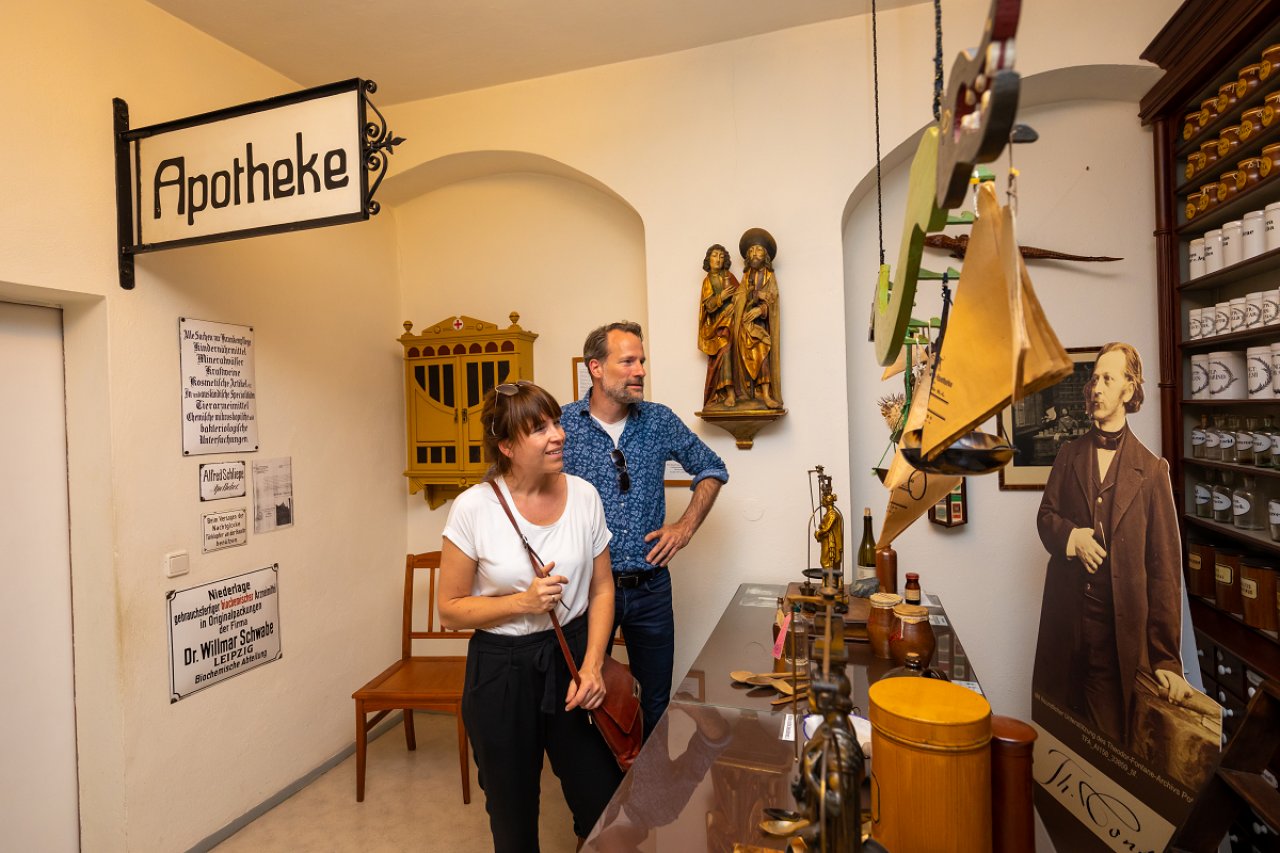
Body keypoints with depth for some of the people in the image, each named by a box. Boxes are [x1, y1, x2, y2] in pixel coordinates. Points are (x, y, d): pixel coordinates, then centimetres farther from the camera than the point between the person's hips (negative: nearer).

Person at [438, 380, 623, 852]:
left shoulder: (584, 495, -7)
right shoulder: (474, 507, -16)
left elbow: (601, 588, 2)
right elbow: (450, 608, -8)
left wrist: (592, 665, -7)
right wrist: (523, 602, -21)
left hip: (573, 657, 2)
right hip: (501, 669, -2)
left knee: (604, 804, 12)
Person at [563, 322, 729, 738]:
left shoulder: (660, 420, -1)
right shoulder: (563, 424, -9)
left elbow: (712, 469, 11)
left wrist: (686, 525, 2)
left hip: (650, 586, 2)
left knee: (657, 701, 17)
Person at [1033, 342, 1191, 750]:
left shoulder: (1152, 469, -3)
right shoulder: (1069, 455, 8)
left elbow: (1165, 567, -6)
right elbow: (1045, 515, 12)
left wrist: (1167, 659, -10)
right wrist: (1071, 536, -13)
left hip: (1120, 627, -3)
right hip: (1065, 620, 3)